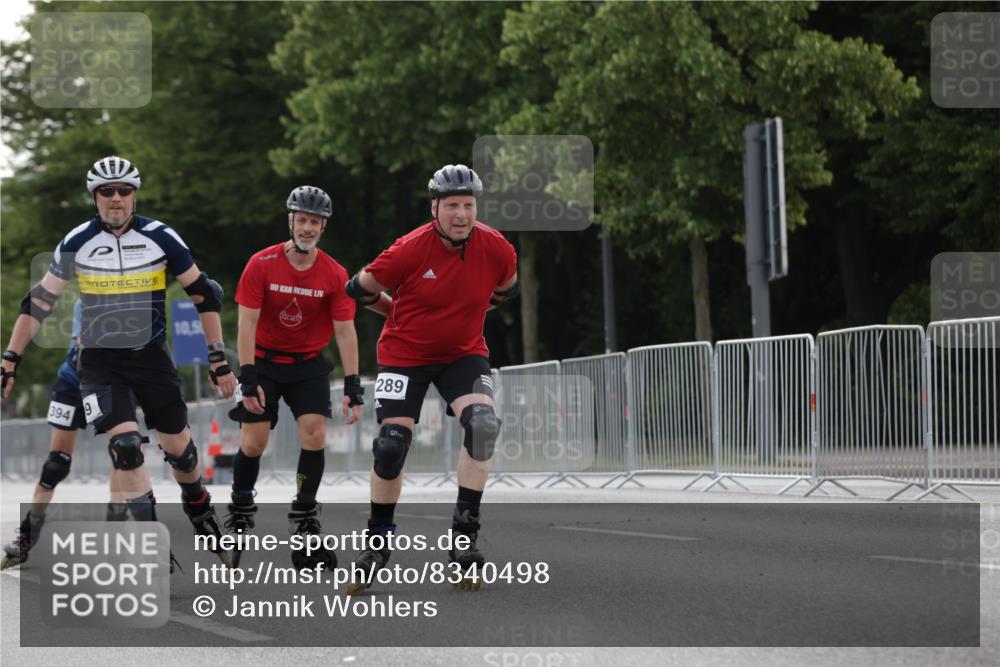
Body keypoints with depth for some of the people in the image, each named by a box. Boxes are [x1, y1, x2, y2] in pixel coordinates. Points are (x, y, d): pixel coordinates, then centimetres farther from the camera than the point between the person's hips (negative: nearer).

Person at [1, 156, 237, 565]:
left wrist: (219, 360, 0)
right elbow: (39, 301, 4)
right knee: (126, 446, -19)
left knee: (178, 447, 9)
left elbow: (203, 295, 2)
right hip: (100, 363, -1)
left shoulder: (161, 238, -6)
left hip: (151, 358, 1)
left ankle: (197, 506, 41)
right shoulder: (77, 243, -4)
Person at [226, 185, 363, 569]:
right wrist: (248, 379, -20)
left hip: (309, 365, 1)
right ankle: (239, 514, 16)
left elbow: (345, 332, -7)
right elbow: (246, 325, -14)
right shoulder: (261, 265, -13)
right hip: (264, 361, -1)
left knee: (314, 435, -15)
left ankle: (304, 520, -3)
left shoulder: (335, 275, -9)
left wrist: (353, 387, -13)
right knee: (253, 441, -7)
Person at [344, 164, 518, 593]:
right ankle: (377, 542, 16)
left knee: (482, 423, -24)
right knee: (391, 445, -5)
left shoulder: (496, 249, -13)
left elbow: (506, 289, 12)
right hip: (406, 353, -1)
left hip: (464, 353, 2)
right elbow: (359, 289, -7)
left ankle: (465, 535, -17)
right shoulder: (411, 249, -22)